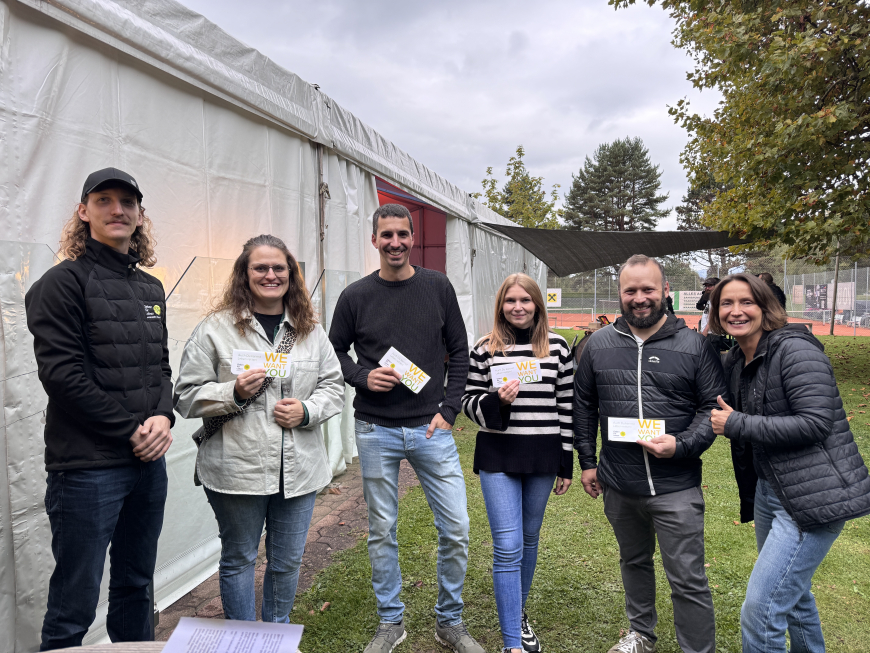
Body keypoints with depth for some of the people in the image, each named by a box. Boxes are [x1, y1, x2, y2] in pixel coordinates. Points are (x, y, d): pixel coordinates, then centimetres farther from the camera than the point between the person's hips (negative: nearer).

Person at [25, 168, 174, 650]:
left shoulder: (150, 288, 12)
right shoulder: (65, 282, -7)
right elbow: (62, 375, -15)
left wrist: (163, 418, -5)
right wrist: (132, 429, -14)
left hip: (148, 462, 7)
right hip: (87, 466, -6)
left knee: (136, 586, 20)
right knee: (75, 603, 5)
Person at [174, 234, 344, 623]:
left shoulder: (310, 330, 8)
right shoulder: (215, 329, -4)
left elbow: (333, 386, 10)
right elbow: (187, 397, -4)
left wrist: (307, 411, -8)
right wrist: (234, 393, -19)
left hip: (298, 470, 3)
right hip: (237, 470, -3)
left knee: (288, 561, 16)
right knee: (239, 558, 14)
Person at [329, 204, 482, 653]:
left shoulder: (437, 287, 2)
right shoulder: (356, 296, 1)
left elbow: (459, 352, 6)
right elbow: (335, 352, 10)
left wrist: (448, 409, -2)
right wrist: (363, 377, -10)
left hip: (431, 429, 1)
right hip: (376, 431, 0)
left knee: (456, 530, 2)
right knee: (382, 532, 11)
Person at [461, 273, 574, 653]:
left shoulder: (558, 348, 2)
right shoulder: (485, 349, -2)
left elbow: (567, 406, 5)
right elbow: (469, 401, 3)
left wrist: (566, 464, 5)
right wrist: (496, 402, -19)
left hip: (543, 457, 2)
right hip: (498, 456, -2)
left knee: (529, 538, 17)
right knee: (508, 546, -3)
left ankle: (518, 613, 41)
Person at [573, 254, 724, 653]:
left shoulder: (695, 345, -6)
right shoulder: (599, 344, 2)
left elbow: (714, 407, -3)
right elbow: (583, 405, 10)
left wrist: (681, 445, -19)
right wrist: (587, 462, 9)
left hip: (676, 487, -4)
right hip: (618, 485, 4)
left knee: (688, 580, 3)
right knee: (633, 562, 24)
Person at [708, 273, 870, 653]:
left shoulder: (795, 350, -17)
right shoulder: (735, 361, 8)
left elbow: (816, 423, -25)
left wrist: (737, 425, -21)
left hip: (814, 496, -9)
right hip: (770, 490, 9)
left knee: (760, 609, -10)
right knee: (792, 594, 27)